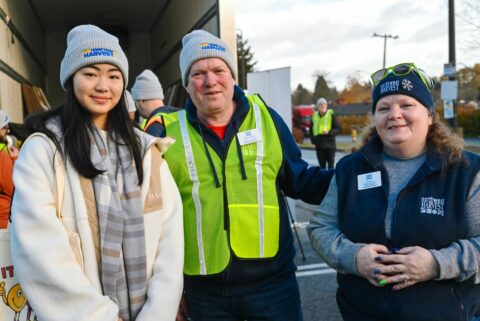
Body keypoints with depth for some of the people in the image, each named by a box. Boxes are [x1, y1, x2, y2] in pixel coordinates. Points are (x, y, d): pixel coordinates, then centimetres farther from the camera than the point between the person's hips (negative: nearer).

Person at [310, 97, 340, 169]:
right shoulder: (314, 116, 8)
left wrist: (329, 132, -20)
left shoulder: (331, 115, -3)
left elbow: (337, 128, -3)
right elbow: (311, 130, 17)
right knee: (322, 165, 10)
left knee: (331, 165, 0)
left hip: (330, 145, -3)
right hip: (319, 145, 4)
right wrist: (313, 140, 3)